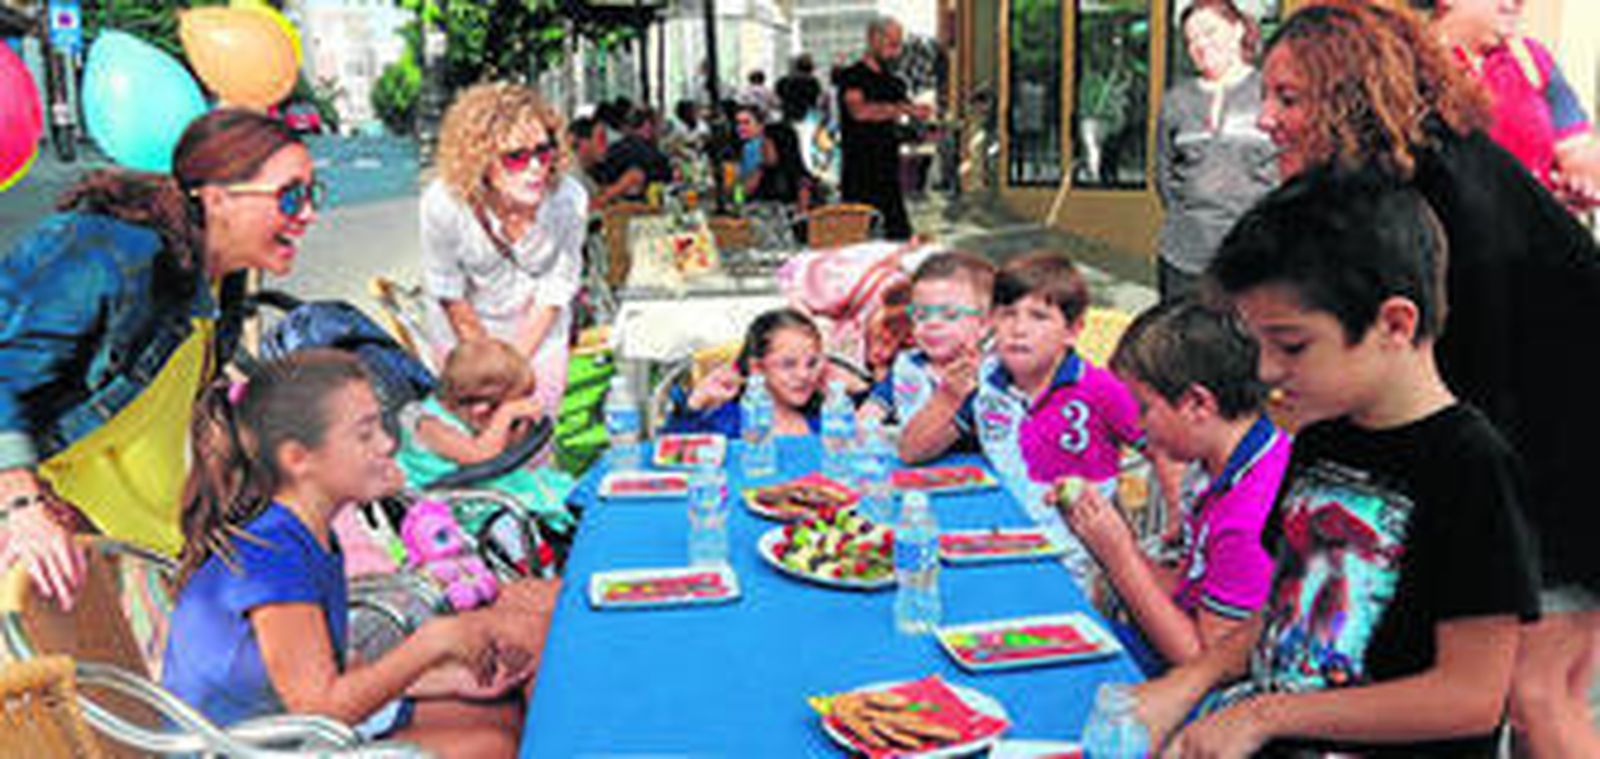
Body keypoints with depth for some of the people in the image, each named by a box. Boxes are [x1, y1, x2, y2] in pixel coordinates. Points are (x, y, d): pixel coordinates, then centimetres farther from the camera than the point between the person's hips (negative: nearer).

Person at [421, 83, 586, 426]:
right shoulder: (443, 203, -32)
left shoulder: (569, 200, -31)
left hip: (539, 334, 1)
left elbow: (555, 294, -17)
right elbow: (448, 294, -15)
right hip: (465, 333, -1)